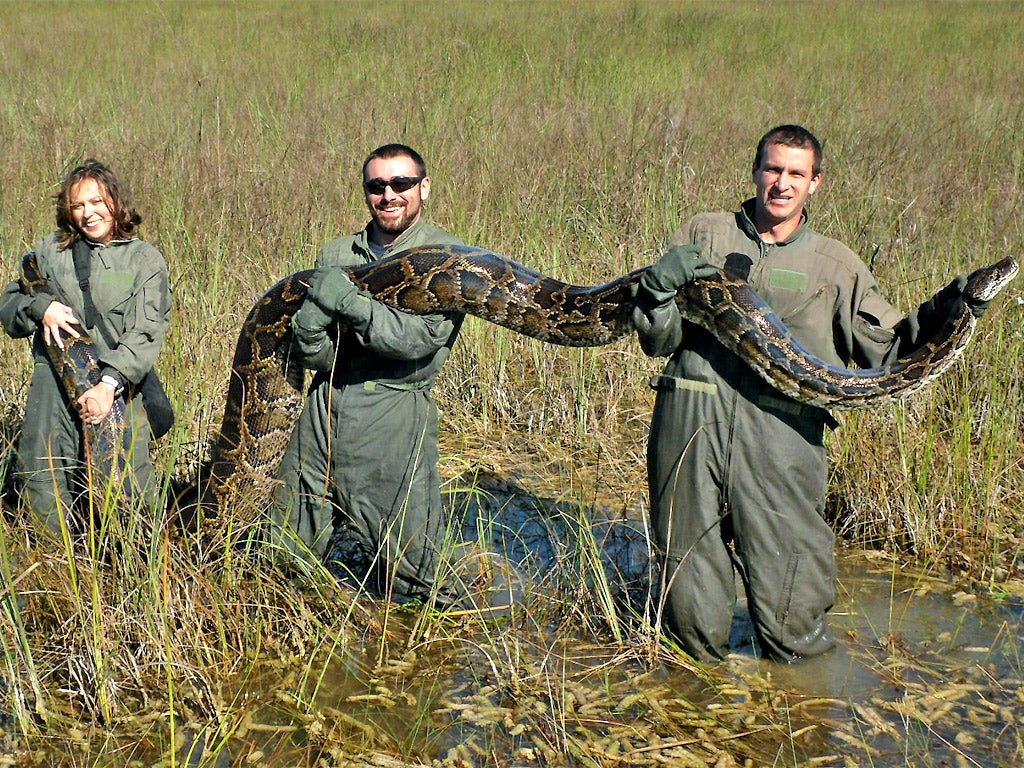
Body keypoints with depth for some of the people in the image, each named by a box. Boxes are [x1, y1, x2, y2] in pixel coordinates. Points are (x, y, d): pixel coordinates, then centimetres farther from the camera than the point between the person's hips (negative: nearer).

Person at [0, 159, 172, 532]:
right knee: (42, 487, 1)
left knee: (127, 487, -6)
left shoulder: (145, 260, 4)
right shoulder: (50, 250, 13)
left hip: (117, 383, -2)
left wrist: (110, 383, -20)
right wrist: (40, 307, -7)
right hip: (53, 380, 2)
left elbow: (144, 334, -6)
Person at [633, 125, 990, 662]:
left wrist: (941, 314, -3)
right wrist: (658, 285, -8)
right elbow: (658, 341, 10)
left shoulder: (835, 266, 16)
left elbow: (887, 351, 11)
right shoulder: (703, 235, 15)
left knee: (791, 624, -5)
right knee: (691, 616, 5)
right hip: (691, 421, 0)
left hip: (782, 437, 0)